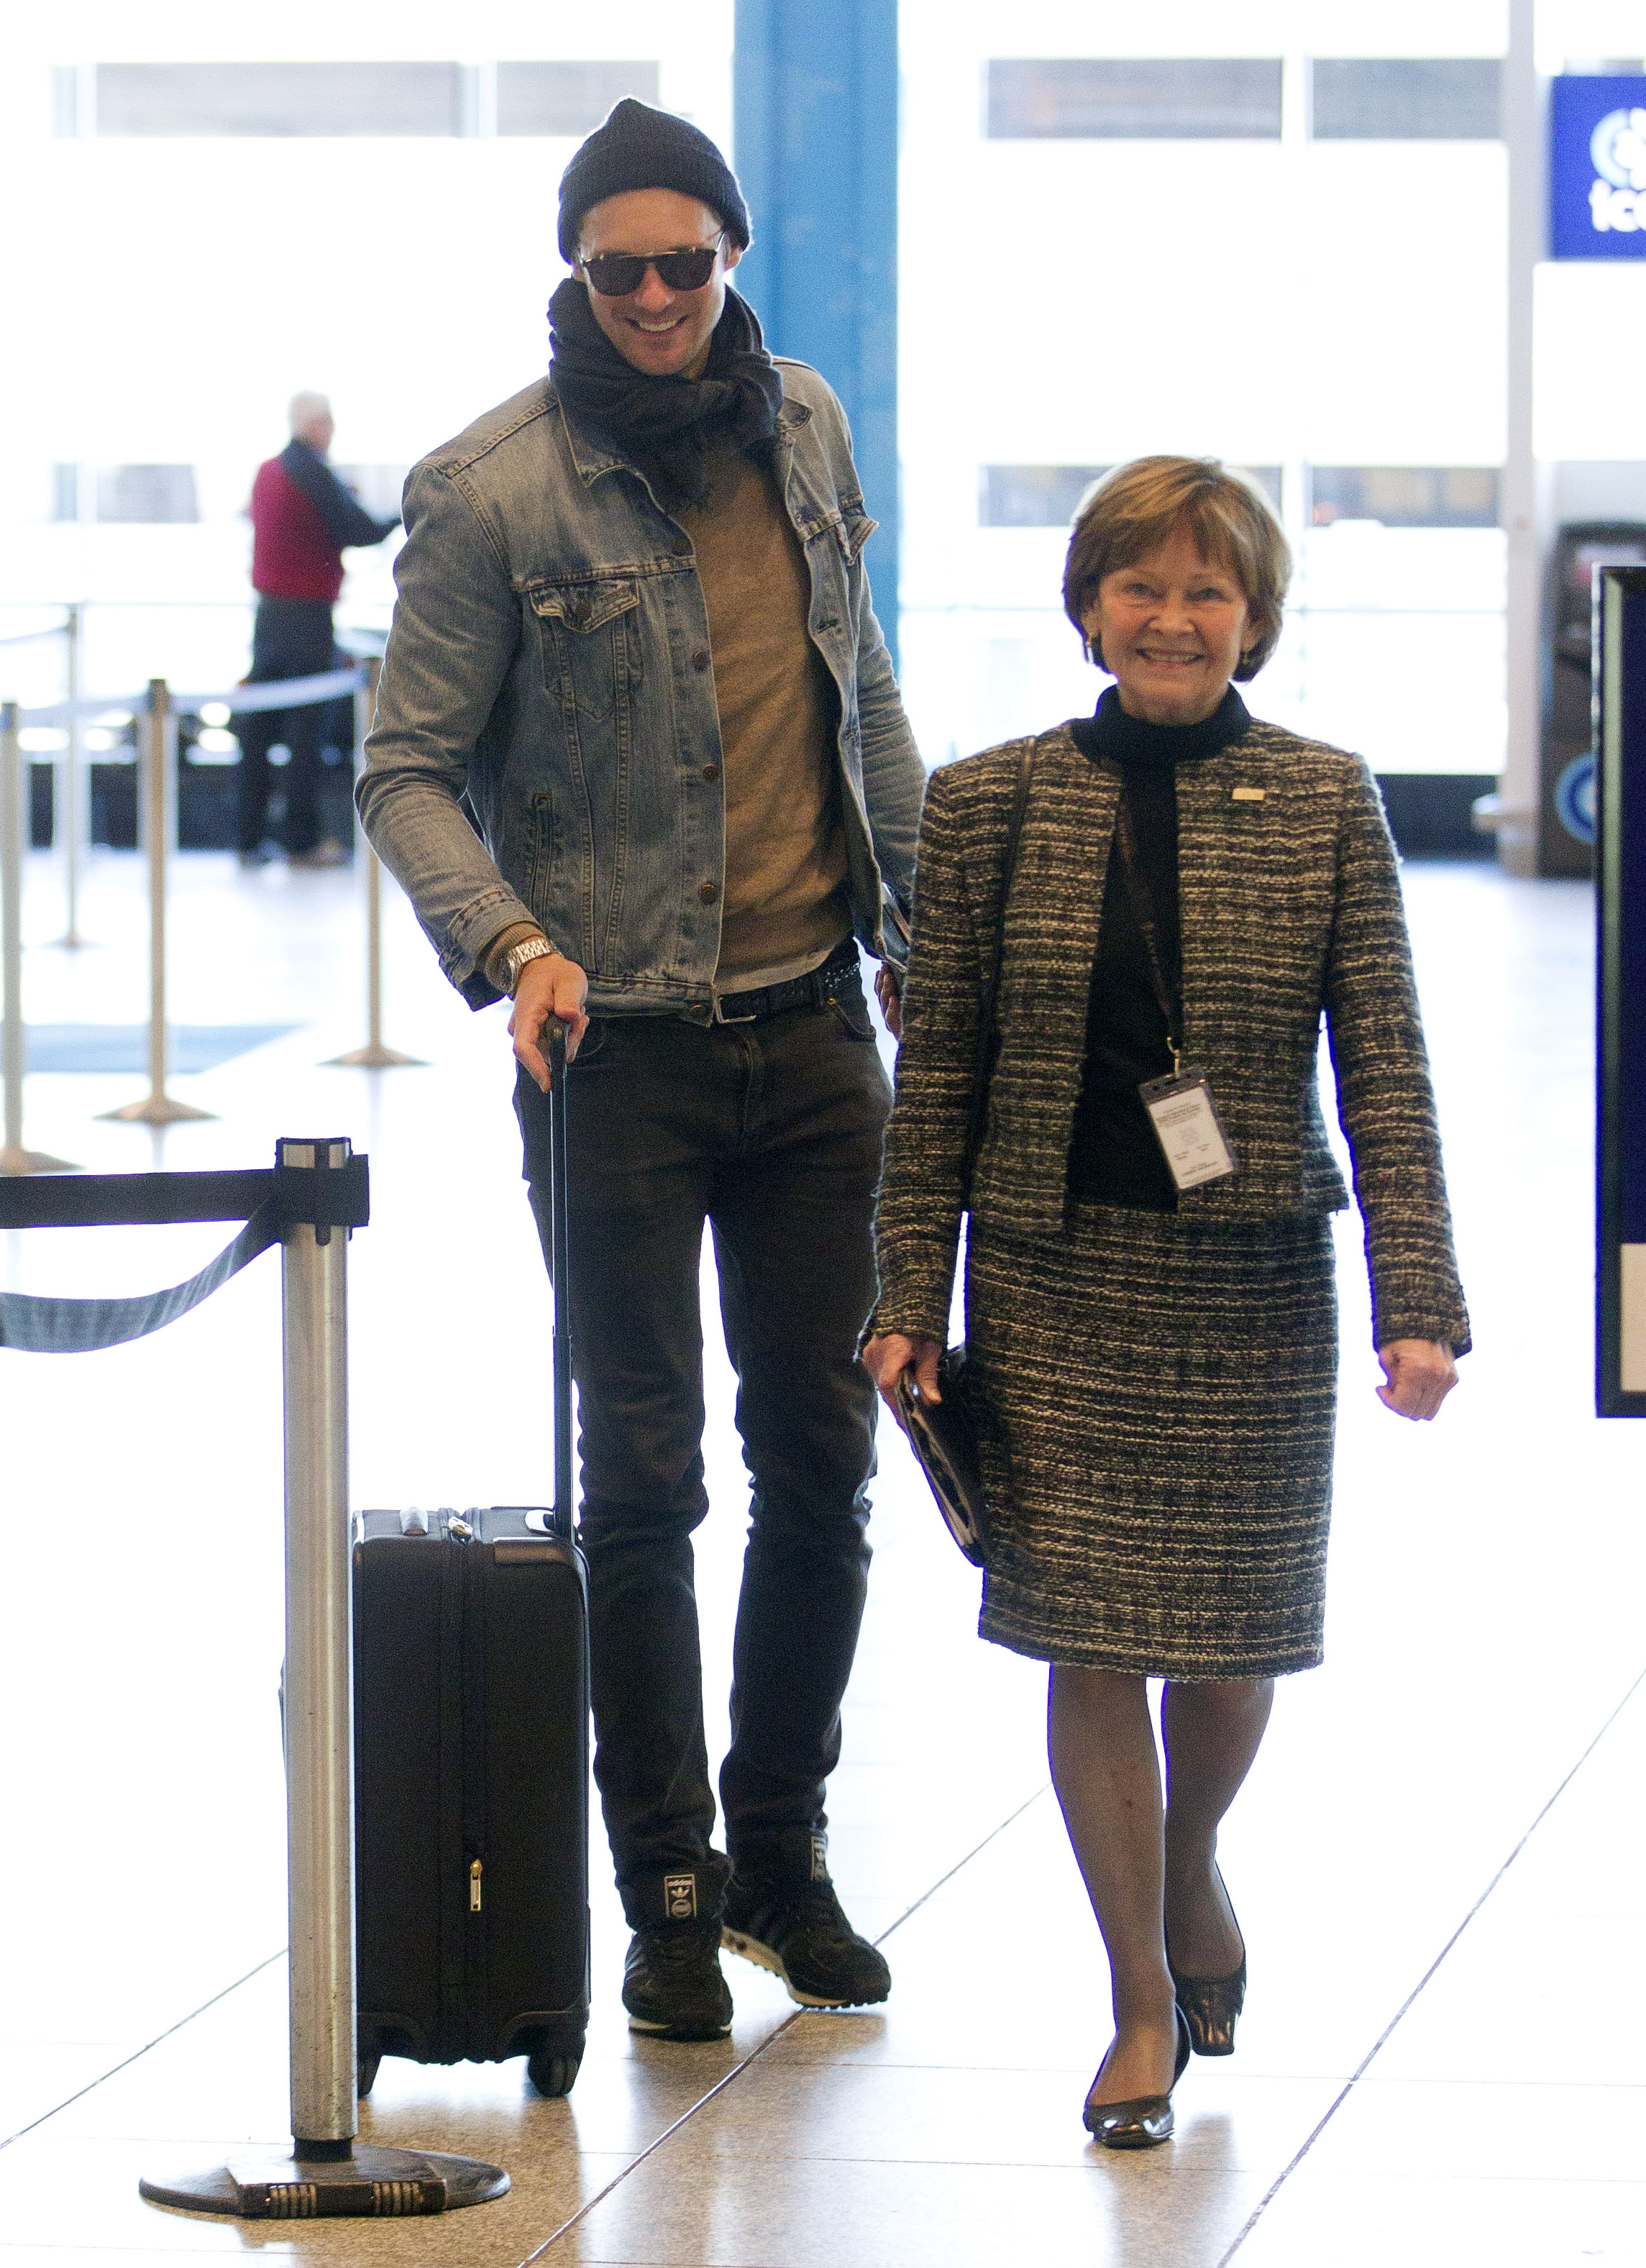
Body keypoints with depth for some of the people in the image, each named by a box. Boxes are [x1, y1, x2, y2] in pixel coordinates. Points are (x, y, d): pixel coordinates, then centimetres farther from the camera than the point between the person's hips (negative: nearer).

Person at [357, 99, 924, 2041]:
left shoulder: (802, 429, 6)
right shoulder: (490, 491, -9)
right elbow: (409, 768, -7)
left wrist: (924, 913, 17)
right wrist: (508, 942, -23)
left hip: (810, 1025, 5)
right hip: (620, 1036, -4)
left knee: (820, 1455, 8)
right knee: (644, 1478, 0)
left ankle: (782, 1850, 22)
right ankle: (670, 1894, 9)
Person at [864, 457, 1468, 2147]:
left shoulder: (1326, 807, -1)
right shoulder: (987, 804, 1)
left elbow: (1384, 1072, -2)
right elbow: (935, 1076, 4)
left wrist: (1419, 1306, -9)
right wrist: (912, 1305, 0)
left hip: (1254, 1282, 0)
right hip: (1055, 1277, 0)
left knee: (1234, 1630, 9)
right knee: (1089, 1639, -1)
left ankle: (1190, 1867, 40)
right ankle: (1143, 1999, 11)